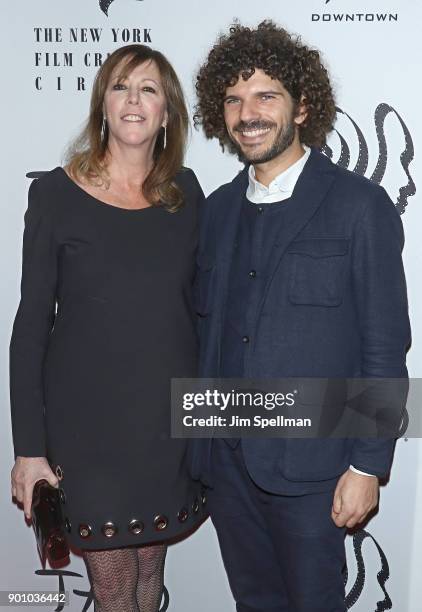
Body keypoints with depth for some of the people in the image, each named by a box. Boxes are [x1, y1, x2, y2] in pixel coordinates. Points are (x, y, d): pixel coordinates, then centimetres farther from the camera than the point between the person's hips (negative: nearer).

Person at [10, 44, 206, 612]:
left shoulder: (185, 191, 2)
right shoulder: (57, 193, -7)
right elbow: (32, 324, -6)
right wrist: (29, 447, -7)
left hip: (170, 417, 3)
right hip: (88, 423, -3)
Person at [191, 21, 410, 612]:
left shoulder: (360, 205, -9)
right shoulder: (219, 208, 7)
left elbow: (385, 347, -9)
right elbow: (209, 326, 10)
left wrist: (367, 465, -11)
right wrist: (201, 442, 9)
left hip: (308, 463, -5)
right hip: (224, 458, 5)